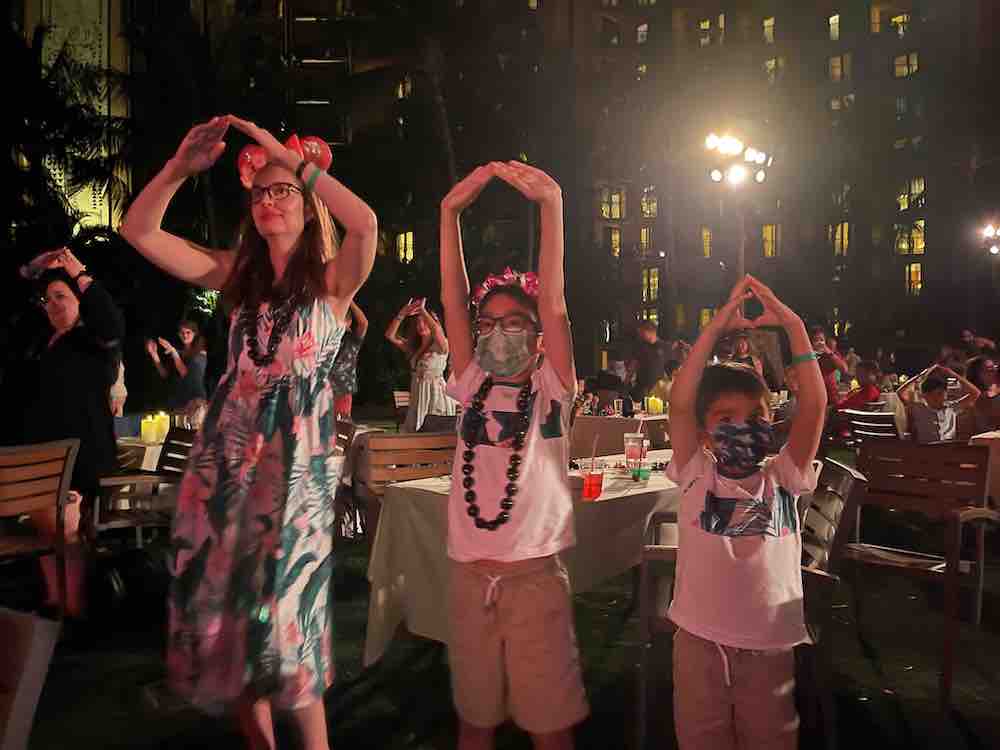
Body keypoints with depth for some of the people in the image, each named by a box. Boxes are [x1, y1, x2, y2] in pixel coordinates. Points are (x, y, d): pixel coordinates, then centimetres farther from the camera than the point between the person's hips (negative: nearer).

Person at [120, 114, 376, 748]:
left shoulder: (332, 279, -1)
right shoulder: (239, 276, 12)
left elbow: (366, 223, -22)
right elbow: (139, 230, 8)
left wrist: (294, 159, -17)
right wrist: (180, 167, -6)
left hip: (299, 457, -5)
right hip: (228, 451, 5)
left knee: (283, 601, -5)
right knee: (222, 598, 9)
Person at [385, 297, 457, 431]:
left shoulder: (441, 345, -3)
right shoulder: (413, 348, 12)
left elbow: (437, 331, -26)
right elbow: (390, 335, 2)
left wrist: (422, 310, -21)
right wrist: (402, 314, -7)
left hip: (436, 395, -5)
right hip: (417, 398, 5)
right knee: (415, 433, 4)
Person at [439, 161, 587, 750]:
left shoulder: (551, 387, 0)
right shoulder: (472, 386, 7)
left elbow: (554, 302, -12)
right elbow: (453, 300, -1)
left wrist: (551, 204, -19)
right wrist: (451, 212, -9)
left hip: (535, 574, -3)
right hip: (470, 574, 3)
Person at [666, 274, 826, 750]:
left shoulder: (781, 478, -2)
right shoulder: (697, 476, -4)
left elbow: (814, 404, -13)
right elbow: (679, 404, -17)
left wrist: (793, 326, -17)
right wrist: (715, 328, -20)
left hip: (769, 642, 0)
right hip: (699, 638, 0)